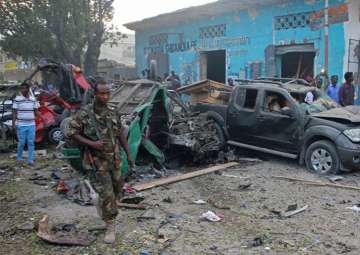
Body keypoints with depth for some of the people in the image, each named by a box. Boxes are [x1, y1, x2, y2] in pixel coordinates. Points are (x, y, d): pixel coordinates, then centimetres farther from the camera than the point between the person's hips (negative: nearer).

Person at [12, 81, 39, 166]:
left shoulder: (33, 100, 6)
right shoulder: (17, 99, -4)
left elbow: (36, 112, 13)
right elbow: (14, 112, -2)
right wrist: (13, 124, -7)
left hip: (31, 125, 3)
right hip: (21, 125, -3)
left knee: (31, 143, 3)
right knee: (21, 142, 4)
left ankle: (30, 160, 9)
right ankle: (19, 157, 26)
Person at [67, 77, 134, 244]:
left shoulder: (112, 113, 2)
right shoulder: (84, 114, -14)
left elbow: (121, 135, 10)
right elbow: (72, 133, -11)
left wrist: (129, 154, 10)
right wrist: (92, 144, -22)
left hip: (114, 160, 6)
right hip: (98, 162, -5)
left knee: (117, 191, 18)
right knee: (107, 195, -5)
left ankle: (101, 205, 48)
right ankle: (110, 227, 11)